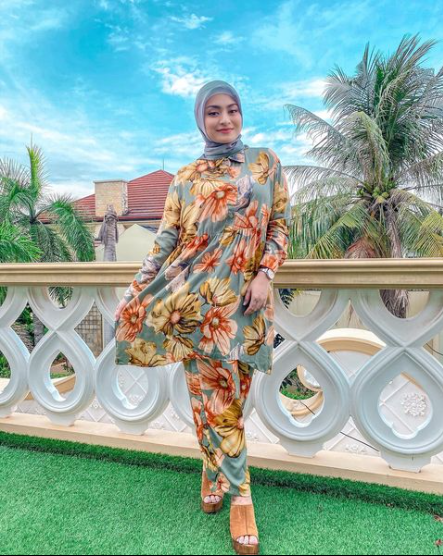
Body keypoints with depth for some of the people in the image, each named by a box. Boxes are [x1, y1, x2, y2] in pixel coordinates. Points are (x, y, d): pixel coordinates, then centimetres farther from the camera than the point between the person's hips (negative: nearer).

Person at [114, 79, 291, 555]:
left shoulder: (266, 163, 9)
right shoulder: (184, 178, 10)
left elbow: (280, 226, 6)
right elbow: (165, 242, 5)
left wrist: (265, 273, -10)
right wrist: (132, 294, -1)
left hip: (241, 296, 0)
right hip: (193, 295, 1)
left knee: (222, 392, 3)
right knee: (215, 394, 5)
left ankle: (216, 471, 29)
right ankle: (239, 494, 25)